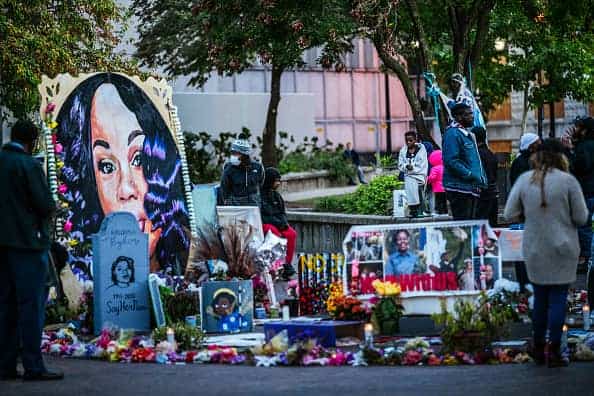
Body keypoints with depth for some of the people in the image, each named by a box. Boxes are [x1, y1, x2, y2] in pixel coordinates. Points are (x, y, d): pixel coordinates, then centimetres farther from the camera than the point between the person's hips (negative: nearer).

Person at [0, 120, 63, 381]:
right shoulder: (29, 165, -12)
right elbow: (46, 205, -14)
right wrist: (51, 208, 8)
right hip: (27, 241, -7)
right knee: (31, 304, -4)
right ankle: (33, 366, -5)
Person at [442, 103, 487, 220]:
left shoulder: (468, 135, 20)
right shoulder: (453, 134, -12)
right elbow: (451, 161, -21)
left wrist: (482, 177, 10)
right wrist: (471, 175, -20)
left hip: (471, 188, 10)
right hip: (459, 187, -10)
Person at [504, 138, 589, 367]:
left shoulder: (524, 180, -3)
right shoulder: (568, 181, -11)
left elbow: (509, 214, -1)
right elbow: (581, 218, -6)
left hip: (534, 250, 3)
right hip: (562, 249, -3)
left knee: (540, 297, 15)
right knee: (558, 298, 3)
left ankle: (538, 349, 21)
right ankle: (554, 352, 4)